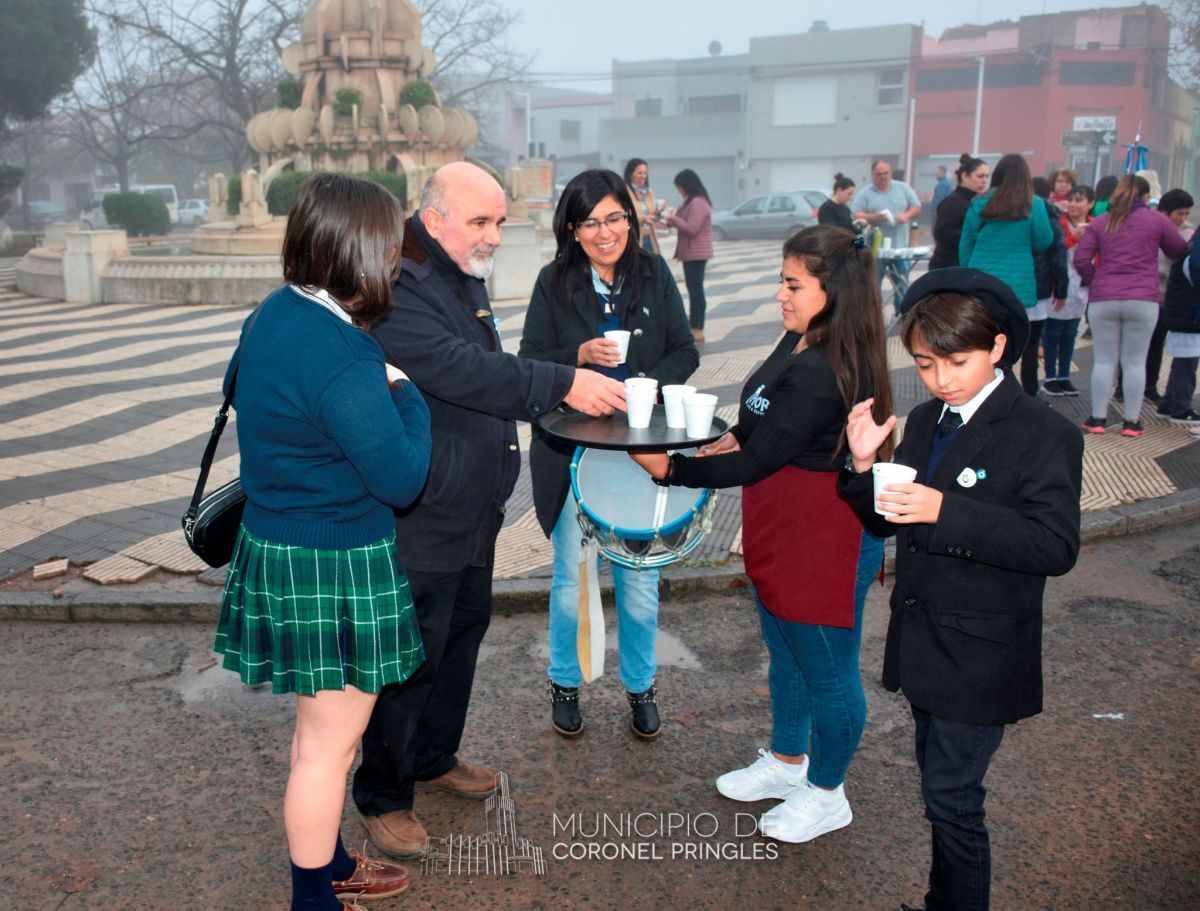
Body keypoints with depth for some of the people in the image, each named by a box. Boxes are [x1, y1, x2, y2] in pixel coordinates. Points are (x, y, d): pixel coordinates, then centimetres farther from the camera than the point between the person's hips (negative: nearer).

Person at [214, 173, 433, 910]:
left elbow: (237, 388, 21)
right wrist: (407, 394, -7)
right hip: (334, 569, -10)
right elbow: (403, 480, -22)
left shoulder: (274, 315, 2)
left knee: (324, 726, 25)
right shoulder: (344, 358, -27)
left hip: (279, 544, 10)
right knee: (329, 745, 8)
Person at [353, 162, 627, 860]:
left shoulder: (467, 279, 14)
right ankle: (382, 795, 23)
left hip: (472, 513, 10)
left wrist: (567, 388, 11)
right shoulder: (399, 290, -21)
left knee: (464, 633, 21)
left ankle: (434, 759, 42)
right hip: (420, 520, -10)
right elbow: (459, 370, -32)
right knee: (413, 655, 2)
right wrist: (563, 383, -32)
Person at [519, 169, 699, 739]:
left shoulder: (654, 274, 0)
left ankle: (640, 685, 31)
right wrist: (580, 357, -21)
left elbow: (684, 351, 3)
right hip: (571, 452, -1)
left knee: (639, 576, 10)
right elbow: (529, 362, -4)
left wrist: (652, 382, -16)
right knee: (569, 577, 10)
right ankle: (564, 683, 32)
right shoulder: (554, 282, -4)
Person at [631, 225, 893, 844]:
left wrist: (671, 469, -18)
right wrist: (739, 435, 2)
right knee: (785, 653, 25)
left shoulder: (822, 373, -28)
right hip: (781, 532, 10)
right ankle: (787, 762, 46)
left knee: (826, 669, 9)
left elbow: (754, 463, -24)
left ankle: (826, 795, 30)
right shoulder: (799, 342, 2)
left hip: (824, 543, -10)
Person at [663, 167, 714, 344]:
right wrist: (673, 221, 7)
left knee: (696, 290, -9)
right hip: (691, 252, 11)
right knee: (693, 289, 14)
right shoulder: (692, 201, 16)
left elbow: (691, 228, -23)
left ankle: (698, 331, -8)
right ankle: (692, 326, 20)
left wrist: (674, 219, -11)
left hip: (696, 253, -11)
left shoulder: (698, 203, -18)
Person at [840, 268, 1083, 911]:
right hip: (923, 642, 7)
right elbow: (887, 520, 9)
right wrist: (863, 465, -10)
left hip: (980, 657, -7)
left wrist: (946, 512, -31)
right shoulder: (924, 423, 6)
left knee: (951, 796, -2)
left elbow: (1056, 546, -23)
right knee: (940, 785, 21)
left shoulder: (1043, 435, -15)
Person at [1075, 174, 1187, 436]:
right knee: (1135, 362, 5)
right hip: (1142, 301, -1)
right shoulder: (1158, 220, 3)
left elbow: (1080, 259, 1)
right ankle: (1132, 421, 8)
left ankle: (1098, 419, 8)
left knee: (1103, 360, 7)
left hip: (1103, 300, 2)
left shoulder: (1099, 223, 8)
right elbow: (1179, 252, 14)